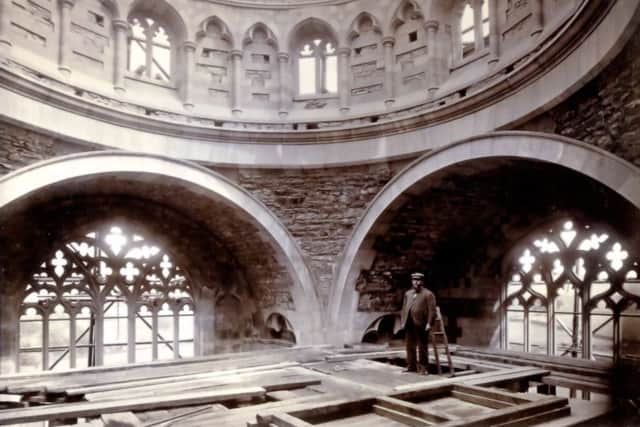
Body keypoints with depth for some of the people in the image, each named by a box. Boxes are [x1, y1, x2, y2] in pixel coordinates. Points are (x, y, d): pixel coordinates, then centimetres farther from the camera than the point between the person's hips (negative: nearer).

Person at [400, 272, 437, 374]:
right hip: (409, 324, 6)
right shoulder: (408, 294, 17)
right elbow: (404, 308, 17)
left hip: (421, 325, -6)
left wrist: (429, 323, -16)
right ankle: (411, 366, 20)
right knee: (410, 346, 11)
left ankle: (423, 367, 9)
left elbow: (432, 310, -9)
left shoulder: (428, 294, -3)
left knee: (422, 347, 1)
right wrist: (402, 321, 10)